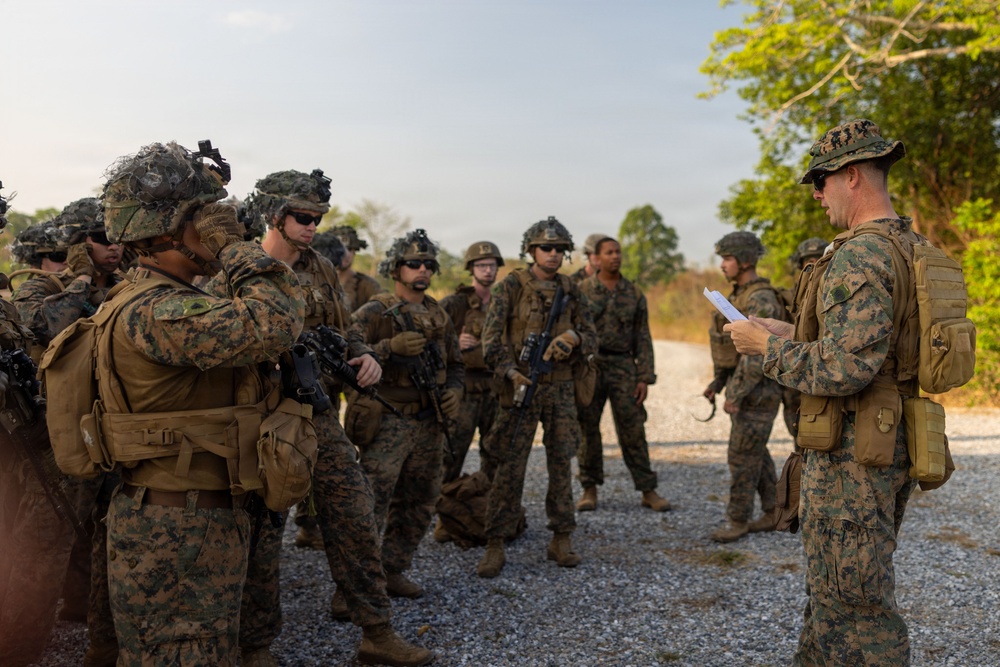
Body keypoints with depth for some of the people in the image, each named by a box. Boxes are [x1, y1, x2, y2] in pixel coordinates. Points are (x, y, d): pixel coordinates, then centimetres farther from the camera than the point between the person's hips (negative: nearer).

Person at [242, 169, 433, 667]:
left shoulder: (322, 271, 11)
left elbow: (343, 331, 18)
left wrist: (364, 356, -3)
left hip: (320, 415, 6)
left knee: (355, 519, 7)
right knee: (261, 535, 4)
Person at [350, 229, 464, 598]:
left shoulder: (439, 316, 13)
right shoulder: (373, 313, -7)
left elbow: (455, 364, 22)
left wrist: (454, 389, 2)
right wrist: (390, 347, -26)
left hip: (429, 425, 7)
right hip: (386, 425, -7)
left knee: (417, 506, 14)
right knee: (371, 506, -8)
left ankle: (393, 571, 29)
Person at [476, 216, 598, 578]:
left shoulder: (570, 290, 10)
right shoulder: (511, 286, -2)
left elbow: (591, 337, 10)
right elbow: (491, 337, -8)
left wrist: (573, 339, -13)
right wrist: (510, 371, -23)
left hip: (561, 388, 4)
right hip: (521, 384, -4)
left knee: (561, 463, 7)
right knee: (510, 466, -3)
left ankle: (561, 539, 19)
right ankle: (495, 546, 4)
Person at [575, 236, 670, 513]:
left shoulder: (634, 294, 7)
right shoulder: (581, 291, 2)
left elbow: (643, 339, 6)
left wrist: (645, 378, -2)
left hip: (623, 368, 1)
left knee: (633, 430, 1)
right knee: (587, 430, 2)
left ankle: (648, 492, 8)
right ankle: (590, 490, 14)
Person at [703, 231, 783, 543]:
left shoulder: (760, 300, -20)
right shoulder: (741, 296, 13)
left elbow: (758, 353, -25)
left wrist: (736, 396, -23)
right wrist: (718, 382, 16)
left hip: (758, 391, -10)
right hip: (743, 385, 10)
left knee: (742, 455, -4)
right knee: (755, 452, 14)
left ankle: (737, 520, 7)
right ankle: (774, 513, 23)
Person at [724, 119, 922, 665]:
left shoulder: (860, 255, -20)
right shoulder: (911, 248, 12)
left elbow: (844, 369, -27)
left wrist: (767, 345, -13)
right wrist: (797, 336, 15)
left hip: (852, 455, -10)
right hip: (895, 444, 10)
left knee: (856, 606, 1)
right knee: (833, 587, 22)